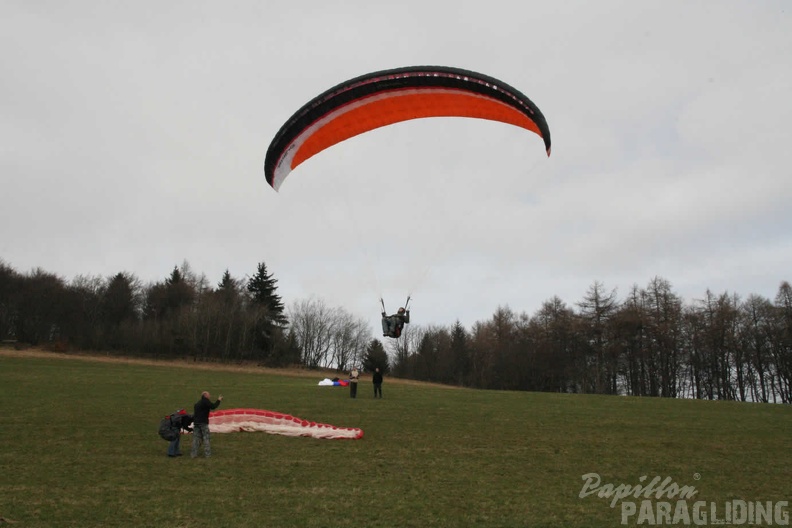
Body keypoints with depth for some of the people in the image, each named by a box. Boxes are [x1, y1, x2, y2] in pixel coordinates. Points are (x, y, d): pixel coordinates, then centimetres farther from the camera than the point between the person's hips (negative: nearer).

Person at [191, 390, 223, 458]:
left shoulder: (197, 403, 19)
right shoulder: (205, 401, -7)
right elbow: (213, 406, -16)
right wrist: (219, 400, -6)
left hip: (196, 423, 7)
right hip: (203, 423, -7)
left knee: (196, 438, 7)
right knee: (206, 438, 0)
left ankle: (194, 454, 5)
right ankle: (207, 454, 0)